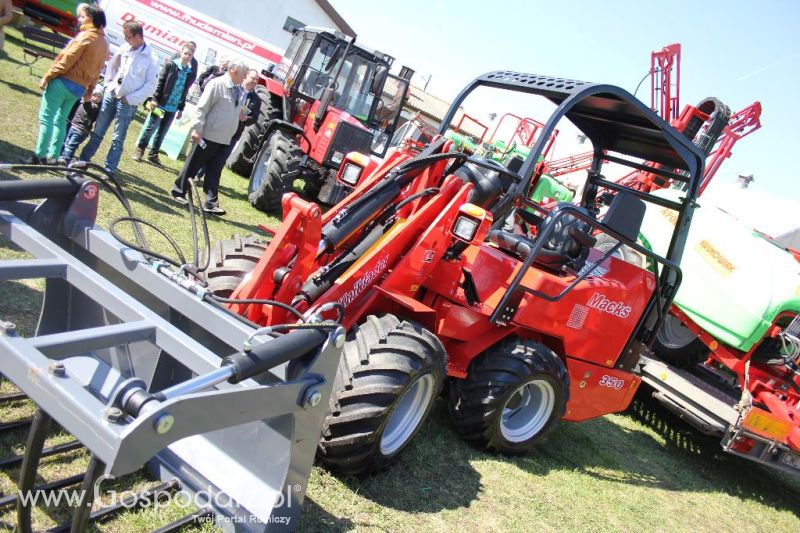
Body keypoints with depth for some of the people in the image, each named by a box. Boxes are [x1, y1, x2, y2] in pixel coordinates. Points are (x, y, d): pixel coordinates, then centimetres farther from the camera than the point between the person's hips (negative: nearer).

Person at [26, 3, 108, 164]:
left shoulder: (86, 36, -12)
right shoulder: (104, 44, 10)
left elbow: (67, 60, -14)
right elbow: (97, 70, 12)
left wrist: (47, 77, -9)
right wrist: (89, 90, 16)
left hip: (63, 81, -8)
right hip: (78, 88, 8)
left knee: (46, 118, -3)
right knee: (60, 120, 15)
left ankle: (39, 155, -5)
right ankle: (53, 156, 14)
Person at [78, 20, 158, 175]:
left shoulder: (151, 58, -10)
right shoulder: (124, 48, 3)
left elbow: (151, 85, -11)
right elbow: (111, 66, 17)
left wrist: (130, 99, -12)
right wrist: (108, 84, 5)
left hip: (127, 102, -5)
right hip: (110, 95, 5)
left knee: (118, 139, 1)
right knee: (97, 132, 12)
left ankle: (109, 170, 8)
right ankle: (83, 160, 22)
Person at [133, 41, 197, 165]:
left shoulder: (190, 72, 5)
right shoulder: (170, 65, -4)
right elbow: (160, 83, -6)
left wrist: (181, 109, 12)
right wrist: (155, 99, -12)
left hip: (173, 108, 3)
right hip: (160, 104, -3)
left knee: (162, 133, 10)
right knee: (151, 128, 4)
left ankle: (153, 155, 20)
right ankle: (140, 150, 18)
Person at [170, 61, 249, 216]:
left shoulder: (238, 90, 11)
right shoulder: (217, 84, -12)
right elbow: (202, 108, -14)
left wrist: (241, 115, 5)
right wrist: (197, 129, -17)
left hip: (225, 139, 7)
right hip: (208, 136, -7)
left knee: (214, 172, 7)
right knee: (193, 165, 6)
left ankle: (211, 203, 8)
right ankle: (178, 191, 21)